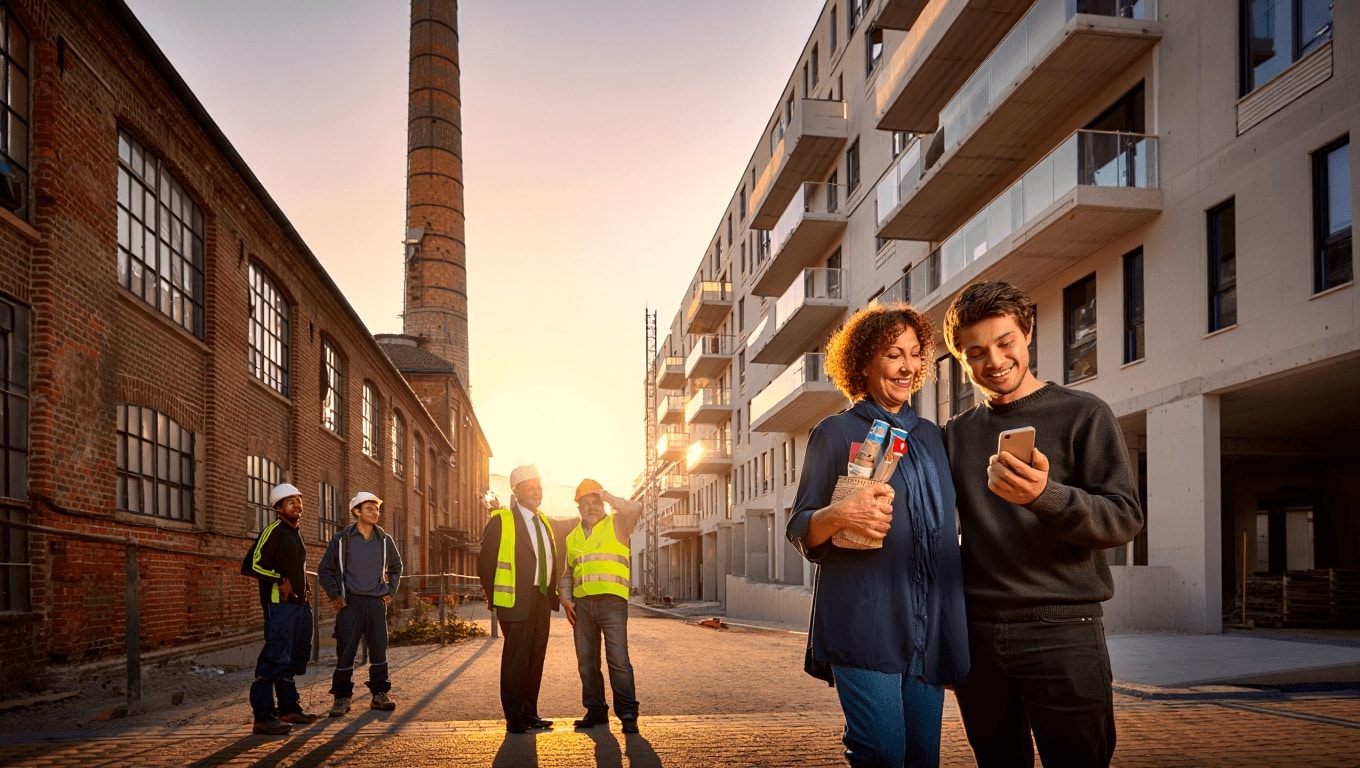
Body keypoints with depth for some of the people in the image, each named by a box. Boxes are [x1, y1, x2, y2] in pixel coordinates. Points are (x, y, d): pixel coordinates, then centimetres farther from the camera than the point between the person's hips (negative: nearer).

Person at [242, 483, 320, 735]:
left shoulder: (296, 534, 19)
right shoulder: (272, 531, -9)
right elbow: (250, 565, -17)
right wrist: (280, 580, -17)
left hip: (300, 604, 10)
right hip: (279, 604, -9)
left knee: (294, 658, 14)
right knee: (275, 659, -11)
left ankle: (289, 708, 23)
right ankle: (263, 716, -8)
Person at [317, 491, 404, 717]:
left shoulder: (385, 540, 8)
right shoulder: (341, 539, 0)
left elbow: (396, 567, 23)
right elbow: (324, 570, 7)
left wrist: (391, 592, 13)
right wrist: (334, 595, -1)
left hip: (376, 603, 3)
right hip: (350, 603, -2)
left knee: (379, 649, 3)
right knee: (345, 651, -2)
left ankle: (380, 694, 13)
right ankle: (341, 698, 7)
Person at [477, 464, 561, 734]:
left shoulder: (545, 522, 15)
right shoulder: (501, 521, -6)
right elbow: (485, 562, -5)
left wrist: (552, 595, 12)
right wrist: (493, 598, -4)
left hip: (542, 601, 7)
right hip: (516, 601, -7)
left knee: (536, 659, 11)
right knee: (515, 660, -1)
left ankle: (530, 714, 21)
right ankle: (514, 719, 8)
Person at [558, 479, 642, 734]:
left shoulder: (616, 524, 5)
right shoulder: (572, 538, 20)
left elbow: (635, 509, -16)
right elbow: (568, 574, 25)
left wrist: (608, 497, -9)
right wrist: (565, 600, 10)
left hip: (612, 601, -5)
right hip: (582, 605, 5)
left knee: (618, 658, -11)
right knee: (586, 662, 8)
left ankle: (627, 713, -6)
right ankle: (595, 710, 18)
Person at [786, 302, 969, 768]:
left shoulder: (931, 436, 18)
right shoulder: (836, 432, 3)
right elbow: (800, 531, -1)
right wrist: (840, 515, -21)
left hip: (929, 623, 5)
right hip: (863, 621, -5)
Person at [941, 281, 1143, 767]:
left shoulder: (1083, 415, 1)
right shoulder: (956, 434, 12)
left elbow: (1125, 518, -8)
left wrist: (1046, 497, -26)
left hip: (1061, 630, -3)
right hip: (976, 632, 4)